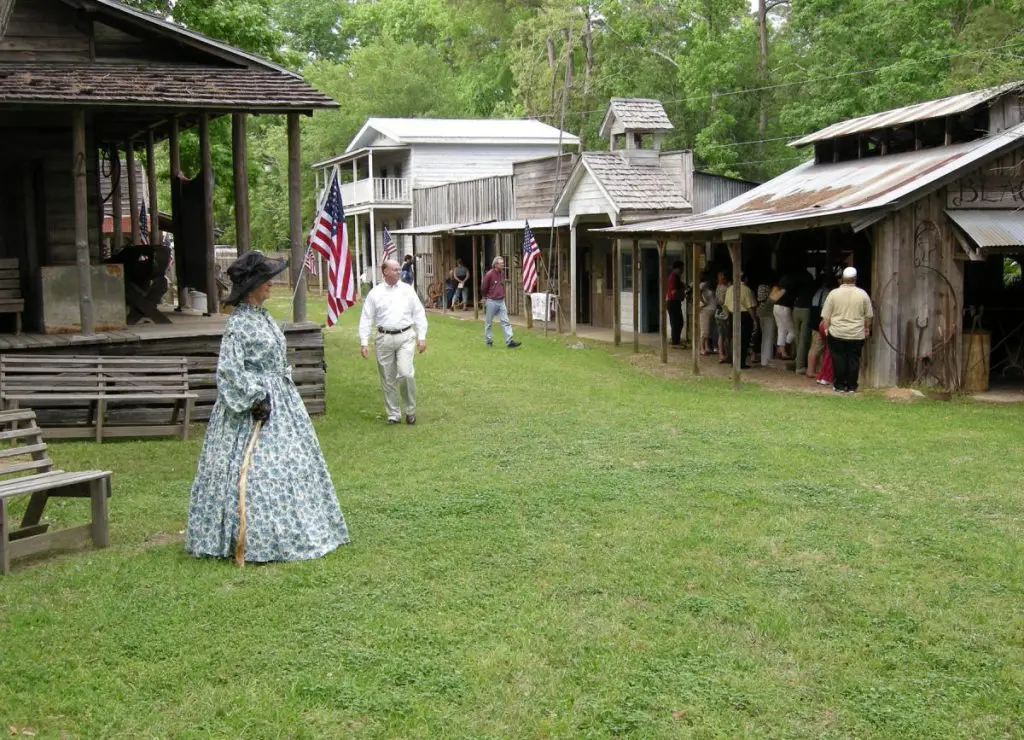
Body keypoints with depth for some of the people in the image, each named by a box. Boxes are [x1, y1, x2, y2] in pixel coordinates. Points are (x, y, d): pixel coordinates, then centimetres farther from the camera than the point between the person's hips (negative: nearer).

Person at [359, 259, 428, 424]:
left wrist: (422, 337, 3)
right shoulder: (375, 293, 4)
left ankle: (410, 410, 5)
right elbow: (366, 319, 4)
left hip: (405, 337, -1)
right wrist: (364, 342, -4)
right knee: (388, 379, 5)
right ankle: (393, 414, 18)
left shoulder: (407, 290, 7)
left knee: (406, 373, -14)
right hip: (384, 338, 1)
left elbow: (419, 313, 9)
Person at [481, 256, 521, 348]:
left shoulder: (502, 274, 6)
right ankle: (488, 341, 18)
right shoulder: (489, 274, -13)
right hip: (491, 302, -5)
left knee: (505, 321, -3)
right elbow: (483, 288, -4)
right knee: (488, 322, 7)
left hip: (501, 301, 5)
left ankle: (509, 341, -7)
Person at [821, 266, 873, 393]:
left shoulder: (834, 293, -4)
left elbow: (826, 315, -2)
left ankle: (840, 386, 8)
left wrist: (826, 328, 9)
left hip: (837, 333, -1)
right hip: (857, 335, 1)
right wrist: (867, 328, 20)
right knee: (853, 360, 6)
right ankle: (852, 386, 8)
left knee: (839, 359, 5)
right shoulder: (862, 294, -1)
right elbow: (868, 315, 7)